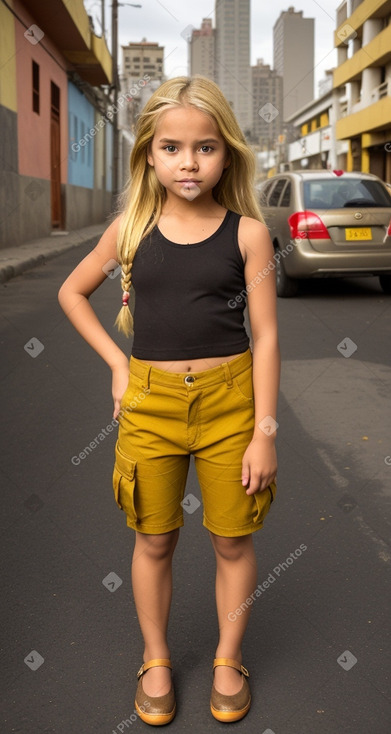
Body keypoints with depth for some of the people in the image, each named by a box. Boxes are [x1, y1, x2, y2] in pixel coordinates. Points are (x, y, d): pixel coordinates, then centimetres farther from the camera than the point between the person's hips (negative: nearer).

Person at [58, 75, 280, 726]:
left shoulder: (247, 232, -5)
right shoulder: (131, 228, 0)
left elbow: (266, 334, -4)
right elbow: (72, 292, 14)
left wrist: (265, 432, -7)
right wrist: (117, 364, 4)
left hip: (230, 398, -1)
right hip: (150, 401, 1)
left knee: (232, 540, 10)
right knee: (154, 540, 12)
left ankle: (228, 660, 32)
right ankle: (156, 661, 33)